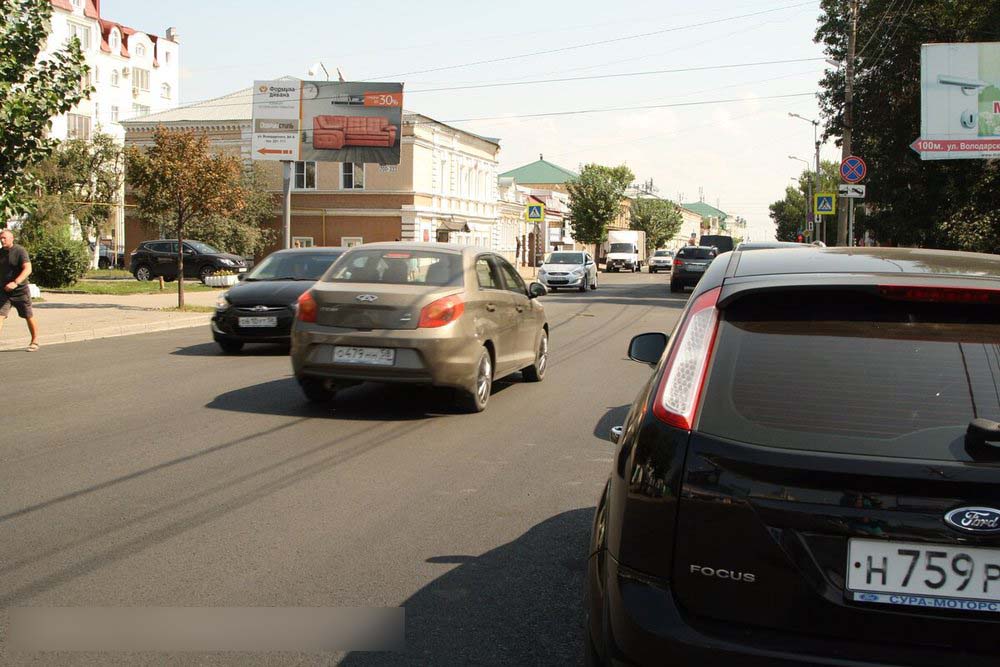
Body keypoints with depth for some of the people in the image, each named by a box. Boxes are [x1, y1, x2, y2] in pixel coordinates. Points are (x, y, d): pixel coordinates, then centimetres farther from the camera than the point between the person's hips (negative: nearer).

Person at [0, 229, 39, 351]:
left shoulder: (20, 251, -11)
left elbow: (27, 269, -22)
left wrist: (15, 283, -33)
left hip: (20, 290, -4)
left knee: (29, 317, 8)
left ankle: (34, 342, 23)